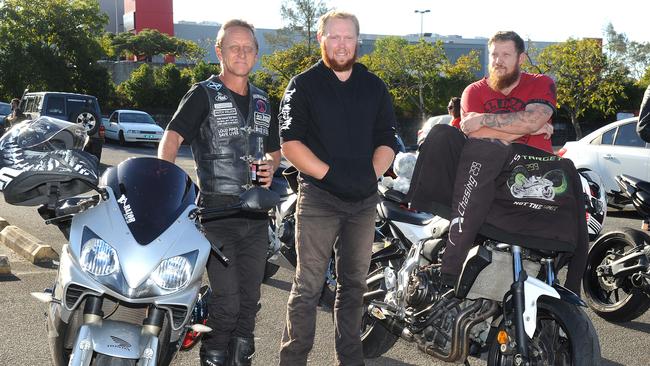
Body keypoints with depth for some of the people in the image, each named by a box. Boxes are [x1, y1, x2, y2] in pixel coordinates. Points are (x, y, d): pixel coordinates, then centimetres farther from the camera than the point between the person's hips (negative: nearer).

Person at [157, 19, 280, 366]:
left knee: (249, 298, 11)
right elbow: (172, 135, -15)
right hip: (217, 210, -5)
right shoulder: (203, 94, -2)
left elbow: (274, 149, 27)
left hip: (256, 212, 6)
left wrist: (270, 167, 3)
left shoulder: (262, 102, 16)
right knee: (226, 299, -9)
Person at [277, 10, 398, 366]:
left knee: (354, 284, 13)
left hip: (364, 200, 4)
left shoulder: (374, 86, 13)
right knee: (308, 287, -5)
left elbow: (386, 139, 13)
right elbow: (290, 143, -8)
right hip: (318, 198, -4)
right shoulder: (303, 85, 0)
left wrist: (371, 173, -3)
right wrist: (329, 173, -16)